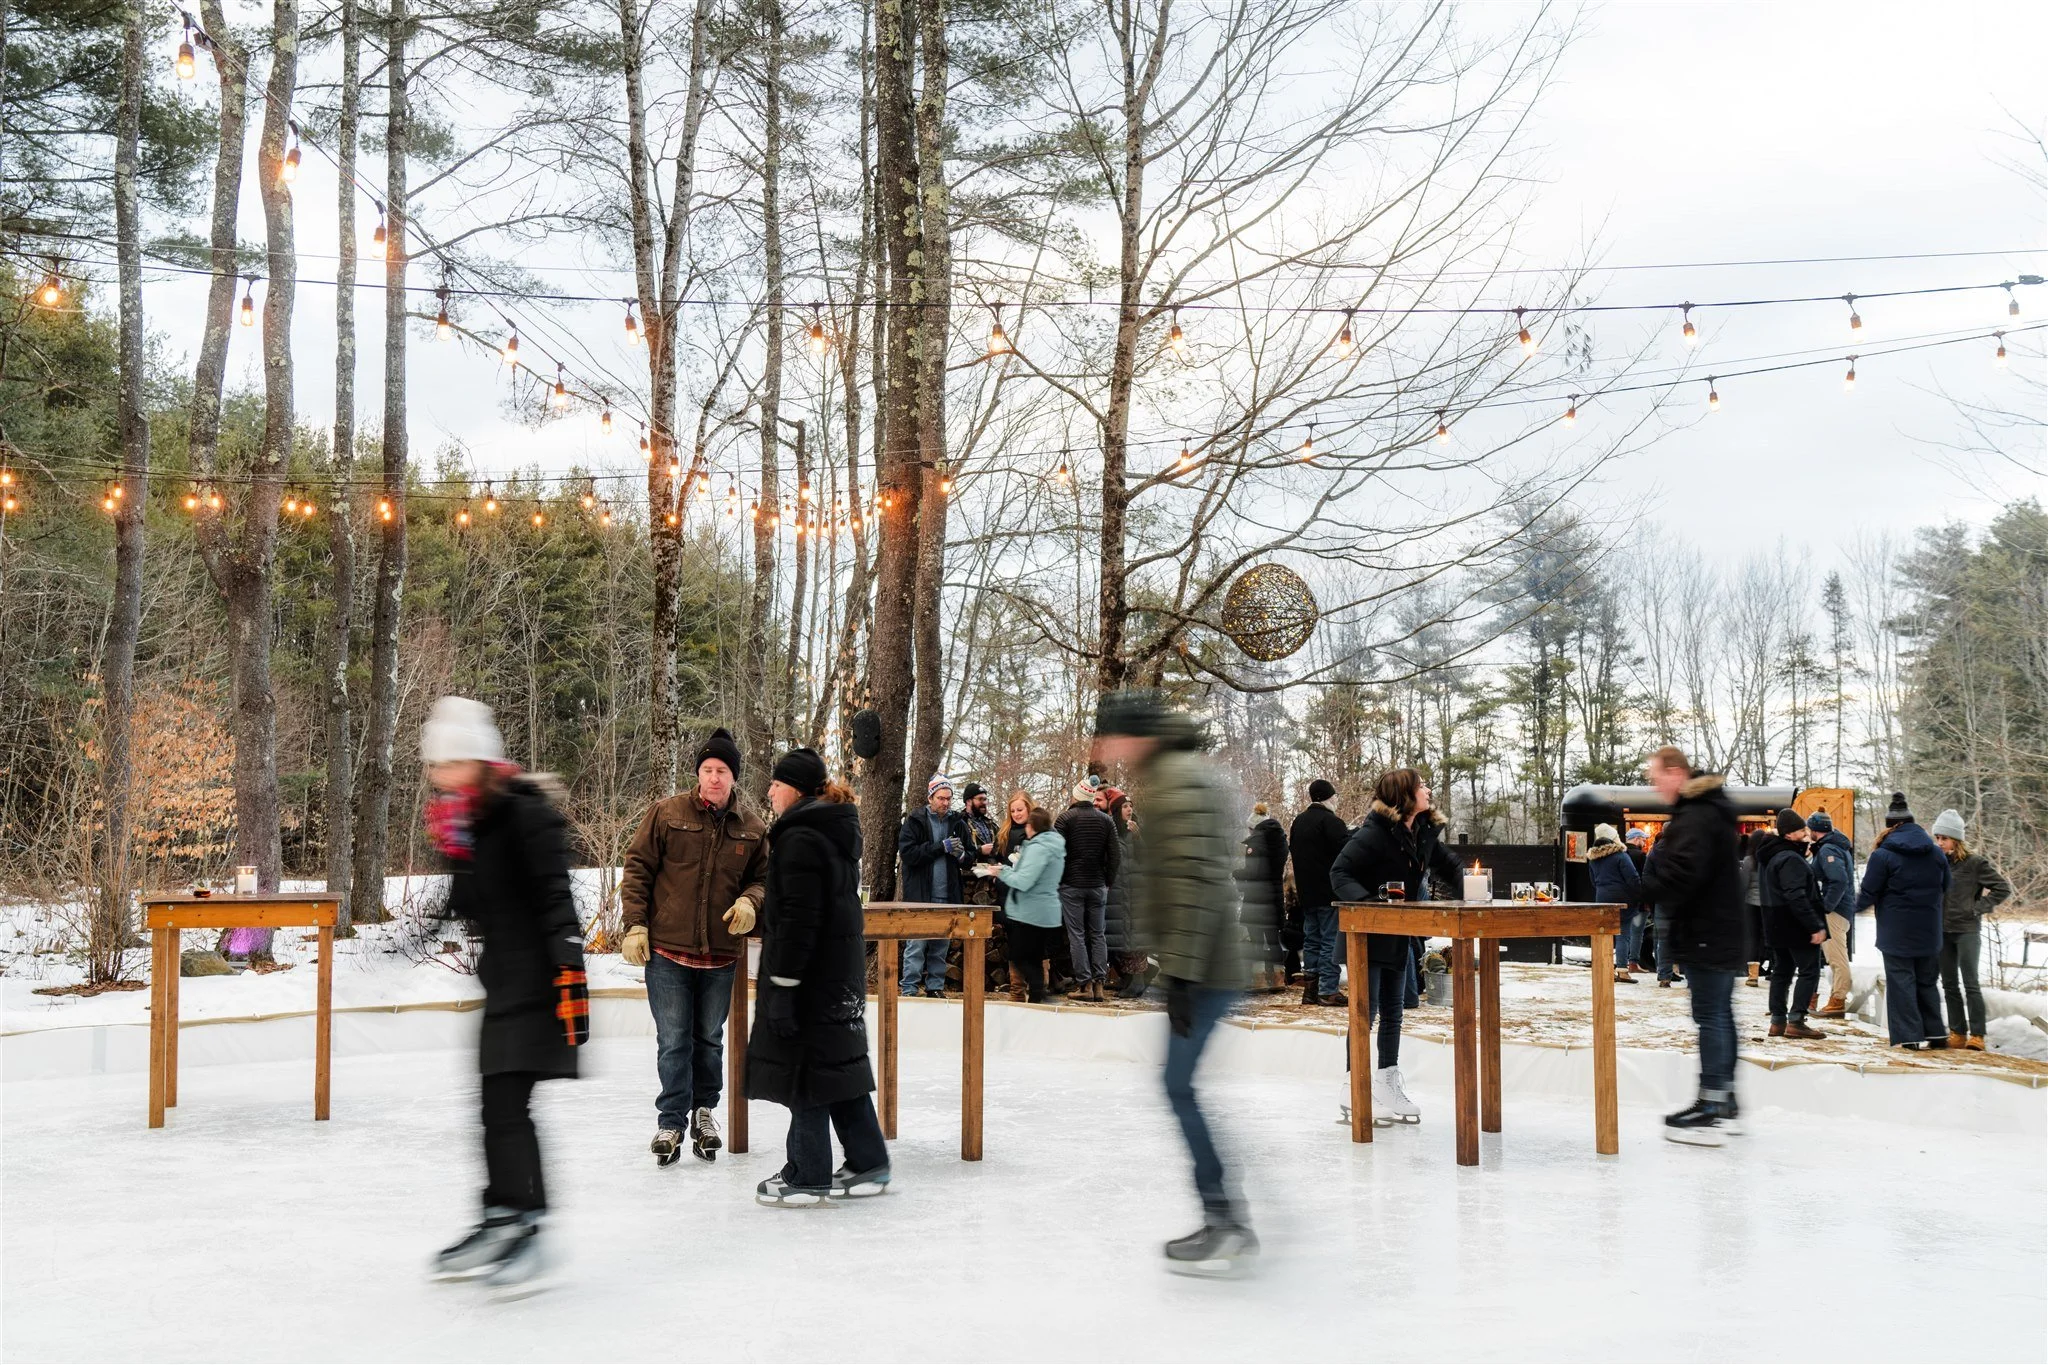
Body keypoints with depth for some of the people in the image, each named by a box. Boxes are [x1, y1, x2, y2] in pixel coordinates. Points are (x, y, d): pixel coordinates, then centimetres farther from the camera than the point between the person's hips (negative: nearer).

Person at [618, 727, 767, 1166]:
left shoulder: (752, 828, 2)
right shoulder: (666, 814, -5)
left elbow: (763, 876, 13)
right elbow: (637, 868, -2)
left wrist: (750, 900, -9)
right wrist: (635, 925, -7)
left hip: (720, 953, 3)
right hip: (666, 949, -2)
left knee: (710, 1039, 16)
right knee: (673, 1042, 1)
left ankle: (704, 1111, 34)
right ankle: (672, 1121, 14)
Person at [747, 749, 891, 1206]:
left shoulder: (800, 837, -17)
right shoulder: (837, 830, 14)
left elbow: (797, 918, -22)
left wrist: (782, 984, -21)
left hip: (812, 973, -10)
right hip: (842, 969, 10)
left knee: (804, 1067, -1)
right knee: (840, 1062, 15)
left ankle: (807, 1175, 7)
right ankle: (868, 1163, 21)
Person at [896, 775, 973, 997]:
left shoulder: (958, 823, 11)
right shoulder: (915, 821, 0)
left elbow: (970, 859, 15)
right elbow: (907, 853, -12)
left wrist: (961, 855, -10)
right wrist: (941, 847, -14)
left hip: (948, 896, 4)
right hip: (920, 895, -4)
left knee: (941, 944, 9)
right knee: (916, 943, -5)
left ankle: (936, 986, 18)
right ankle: (909, 989, -1)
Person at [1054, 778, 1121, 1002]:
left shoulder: (1065, 818, -5)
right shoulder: (1105, 820, 5)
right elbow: (1113, 855, 3)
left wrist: (1057, 881, 1)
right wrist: (1108, 882, 10)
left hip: (1071, 885, -3)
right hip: (1098, 885, 3)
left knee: (1076, 935, 0)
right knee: (1098, 935, 8)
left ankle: (1085, 984, -3)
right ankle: (1099, 984, 3)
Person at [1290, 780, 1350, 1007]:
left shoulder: (1298, 822, 12)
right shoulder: (1331, 821, -15)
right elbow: (1347, 850, -21)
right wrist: (1352, 833, -4)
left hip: (1306, 892, 8)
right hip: (1330, 892, -8)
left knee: (1311, 939, 13)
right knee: (1331, 941, -5)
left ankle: (1310, 988, 14)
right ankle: (1327, 990, -7)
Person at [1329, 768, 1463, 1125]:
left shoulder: (1425, 833, 4)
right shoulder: (1374, 833, -20)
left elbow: (1449, 865, 15)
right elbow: (1340, 872, -20)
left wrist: (1472, 887, -3)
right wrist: (1366, 901, -35)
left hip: (1400, 935, 8)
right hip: (1369, 934, -8)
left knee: (1393, 1010, 13)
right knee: (1367, 1008, -6)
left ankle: (1388, 1086, 22)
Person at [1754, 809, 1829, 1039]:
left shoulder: (1768, 856, 12)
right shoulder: (1790, 859, -19)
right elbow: (1796, 897, -27)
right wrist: (1815, 926, -27)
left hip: (1777, 925, 10)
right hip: (1796, 925, -10)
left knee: (1783, 971, 14)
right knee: (1809, 971, -4)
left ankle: (1778, 1021, 15)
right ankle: (1795, 1021, -8)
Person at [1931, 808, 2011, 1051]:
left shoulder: (1975, 863, -8)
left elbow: (2003, 888, -6)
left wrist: (1978, 908, -9)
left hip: (1967, 931, -5)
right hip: (1941, 931, 5)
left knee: (1970, 984, -6)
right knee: (1950, 984, 10)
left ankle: (1977, 1035, -3)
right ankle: (1957, 1033, 17)